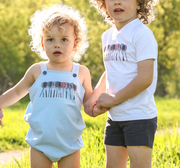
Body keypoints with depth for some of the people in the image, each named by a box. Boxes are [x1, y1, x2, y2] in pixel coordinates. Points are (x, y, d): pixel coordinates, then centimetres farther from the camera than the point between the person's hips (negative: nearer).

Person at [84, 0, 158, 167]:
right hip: (114, 116, 8)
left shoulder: (142, 34, -14)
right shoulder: (108, 36, 11)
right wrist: (94, 96, 9)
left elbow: (145, 78, -20)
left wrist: (113, 99, -13)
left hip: (139, 116, -8)